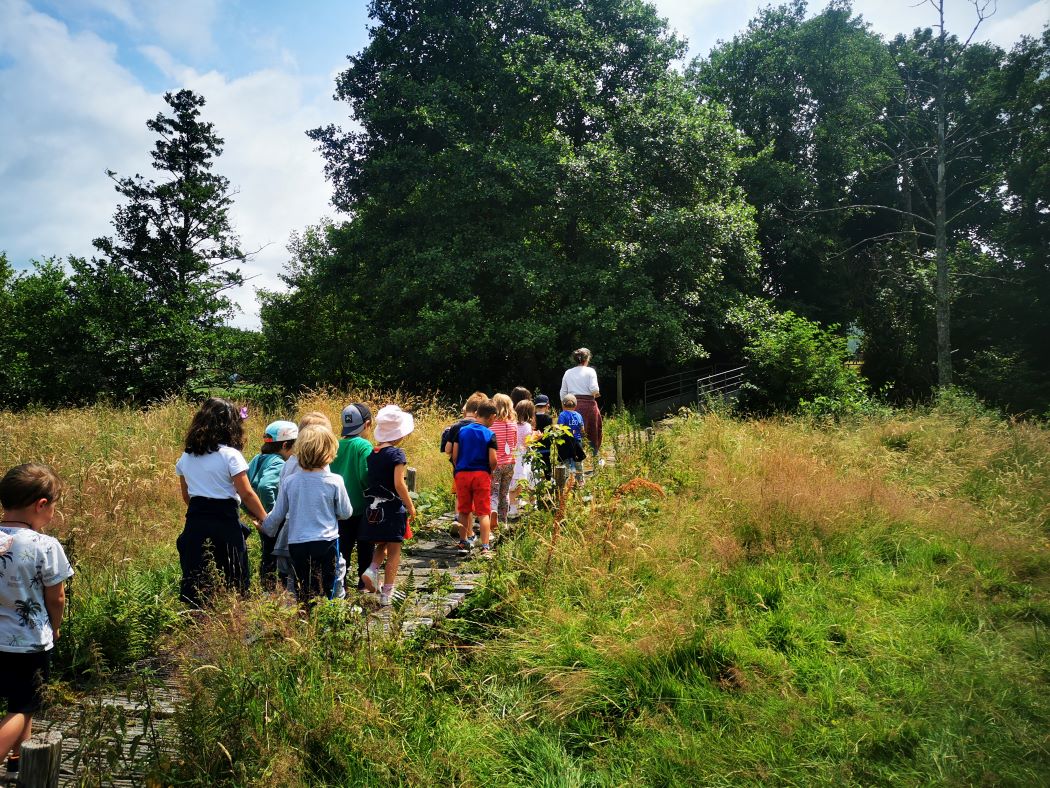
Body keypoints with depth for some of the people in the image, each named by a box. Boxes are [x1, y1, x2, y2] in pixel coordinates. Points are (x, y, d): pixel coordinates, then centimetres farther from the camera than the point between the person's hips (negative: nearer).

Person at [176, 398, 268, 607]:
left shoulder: (186, 457, 9)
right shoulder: (230, 455, -9)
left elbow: (186, 496, 16)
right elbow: (246, 494, -11)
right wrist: (263, 518, 2)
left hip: (195, 525, 5)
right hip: (225, 525, -5)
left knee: (196, 587, 9)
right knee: (231, 587, 5)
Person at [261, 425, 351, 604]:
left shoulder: (289, 482, -4)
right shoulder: (335, 482, -11)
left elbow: (278, 514, 6)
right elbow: (345, 513, 0)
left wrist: (265, 528, 26)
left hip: (297, 544, 2)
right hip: (326, 542, -2)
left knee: (302, 595, 14)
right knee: (325, 591, 6)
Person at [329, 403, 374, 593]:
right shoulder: (364, 445, -15)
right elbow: (366, 476, -23)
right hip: (361, 506, -5)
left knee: (343, 547, 13)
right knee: (365, 547, 10)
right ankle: (364, 584, 17)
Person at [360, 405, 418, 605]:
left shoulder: (371, 453, 5)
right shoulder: (396, 453, -14)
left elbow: (369, 481, 7)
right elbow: (399, 484, -18)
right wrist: (411, 507, -9)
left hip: (372, 507, 6)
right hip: (392, 507, -6)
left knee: (381, 545, 23)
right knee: (394, 550, 7)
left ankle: (371, 570, -3)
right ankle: (387, 593, 9)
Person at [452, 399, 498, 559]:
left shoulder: (462, 430, 2)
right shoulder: (490, 434, -7)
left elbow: (454, 455, 2)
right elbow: (492, 460, -11)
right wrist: (490, 471, 10)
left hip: (462, 474, 3)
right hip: (482, 474, -3)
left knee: (463, 511, 15)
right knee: (483, 512, 1)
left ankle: (463, 543, 25)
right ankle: (485, 547, -3)